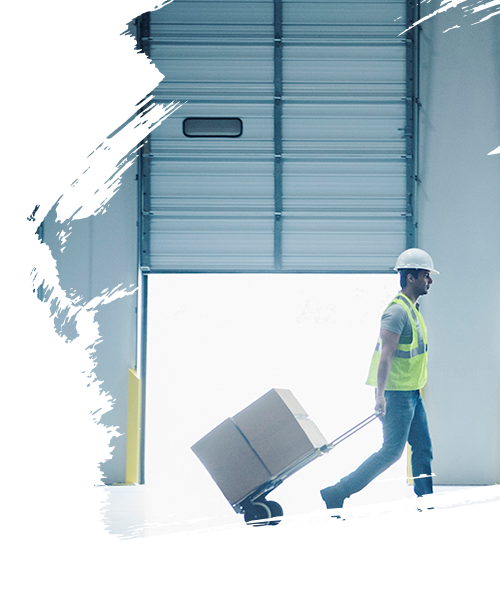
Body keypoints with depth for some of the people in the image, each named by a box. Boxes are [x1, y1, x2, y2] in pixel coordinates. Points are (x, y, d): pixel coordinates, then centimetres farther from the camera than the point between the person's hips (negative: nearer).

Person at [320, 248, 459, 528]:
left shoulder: (412, 310, 16)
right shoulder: (397, 311, -17)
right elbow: (385, 354, -25)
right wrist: (380, 395, -33)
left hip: (411, 394, 10)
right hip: (397, 393, -10)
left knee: (423, 449, 7)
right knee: (392, 451, -9)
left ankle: (426, 510, 10)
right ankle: (337, 494, -4)